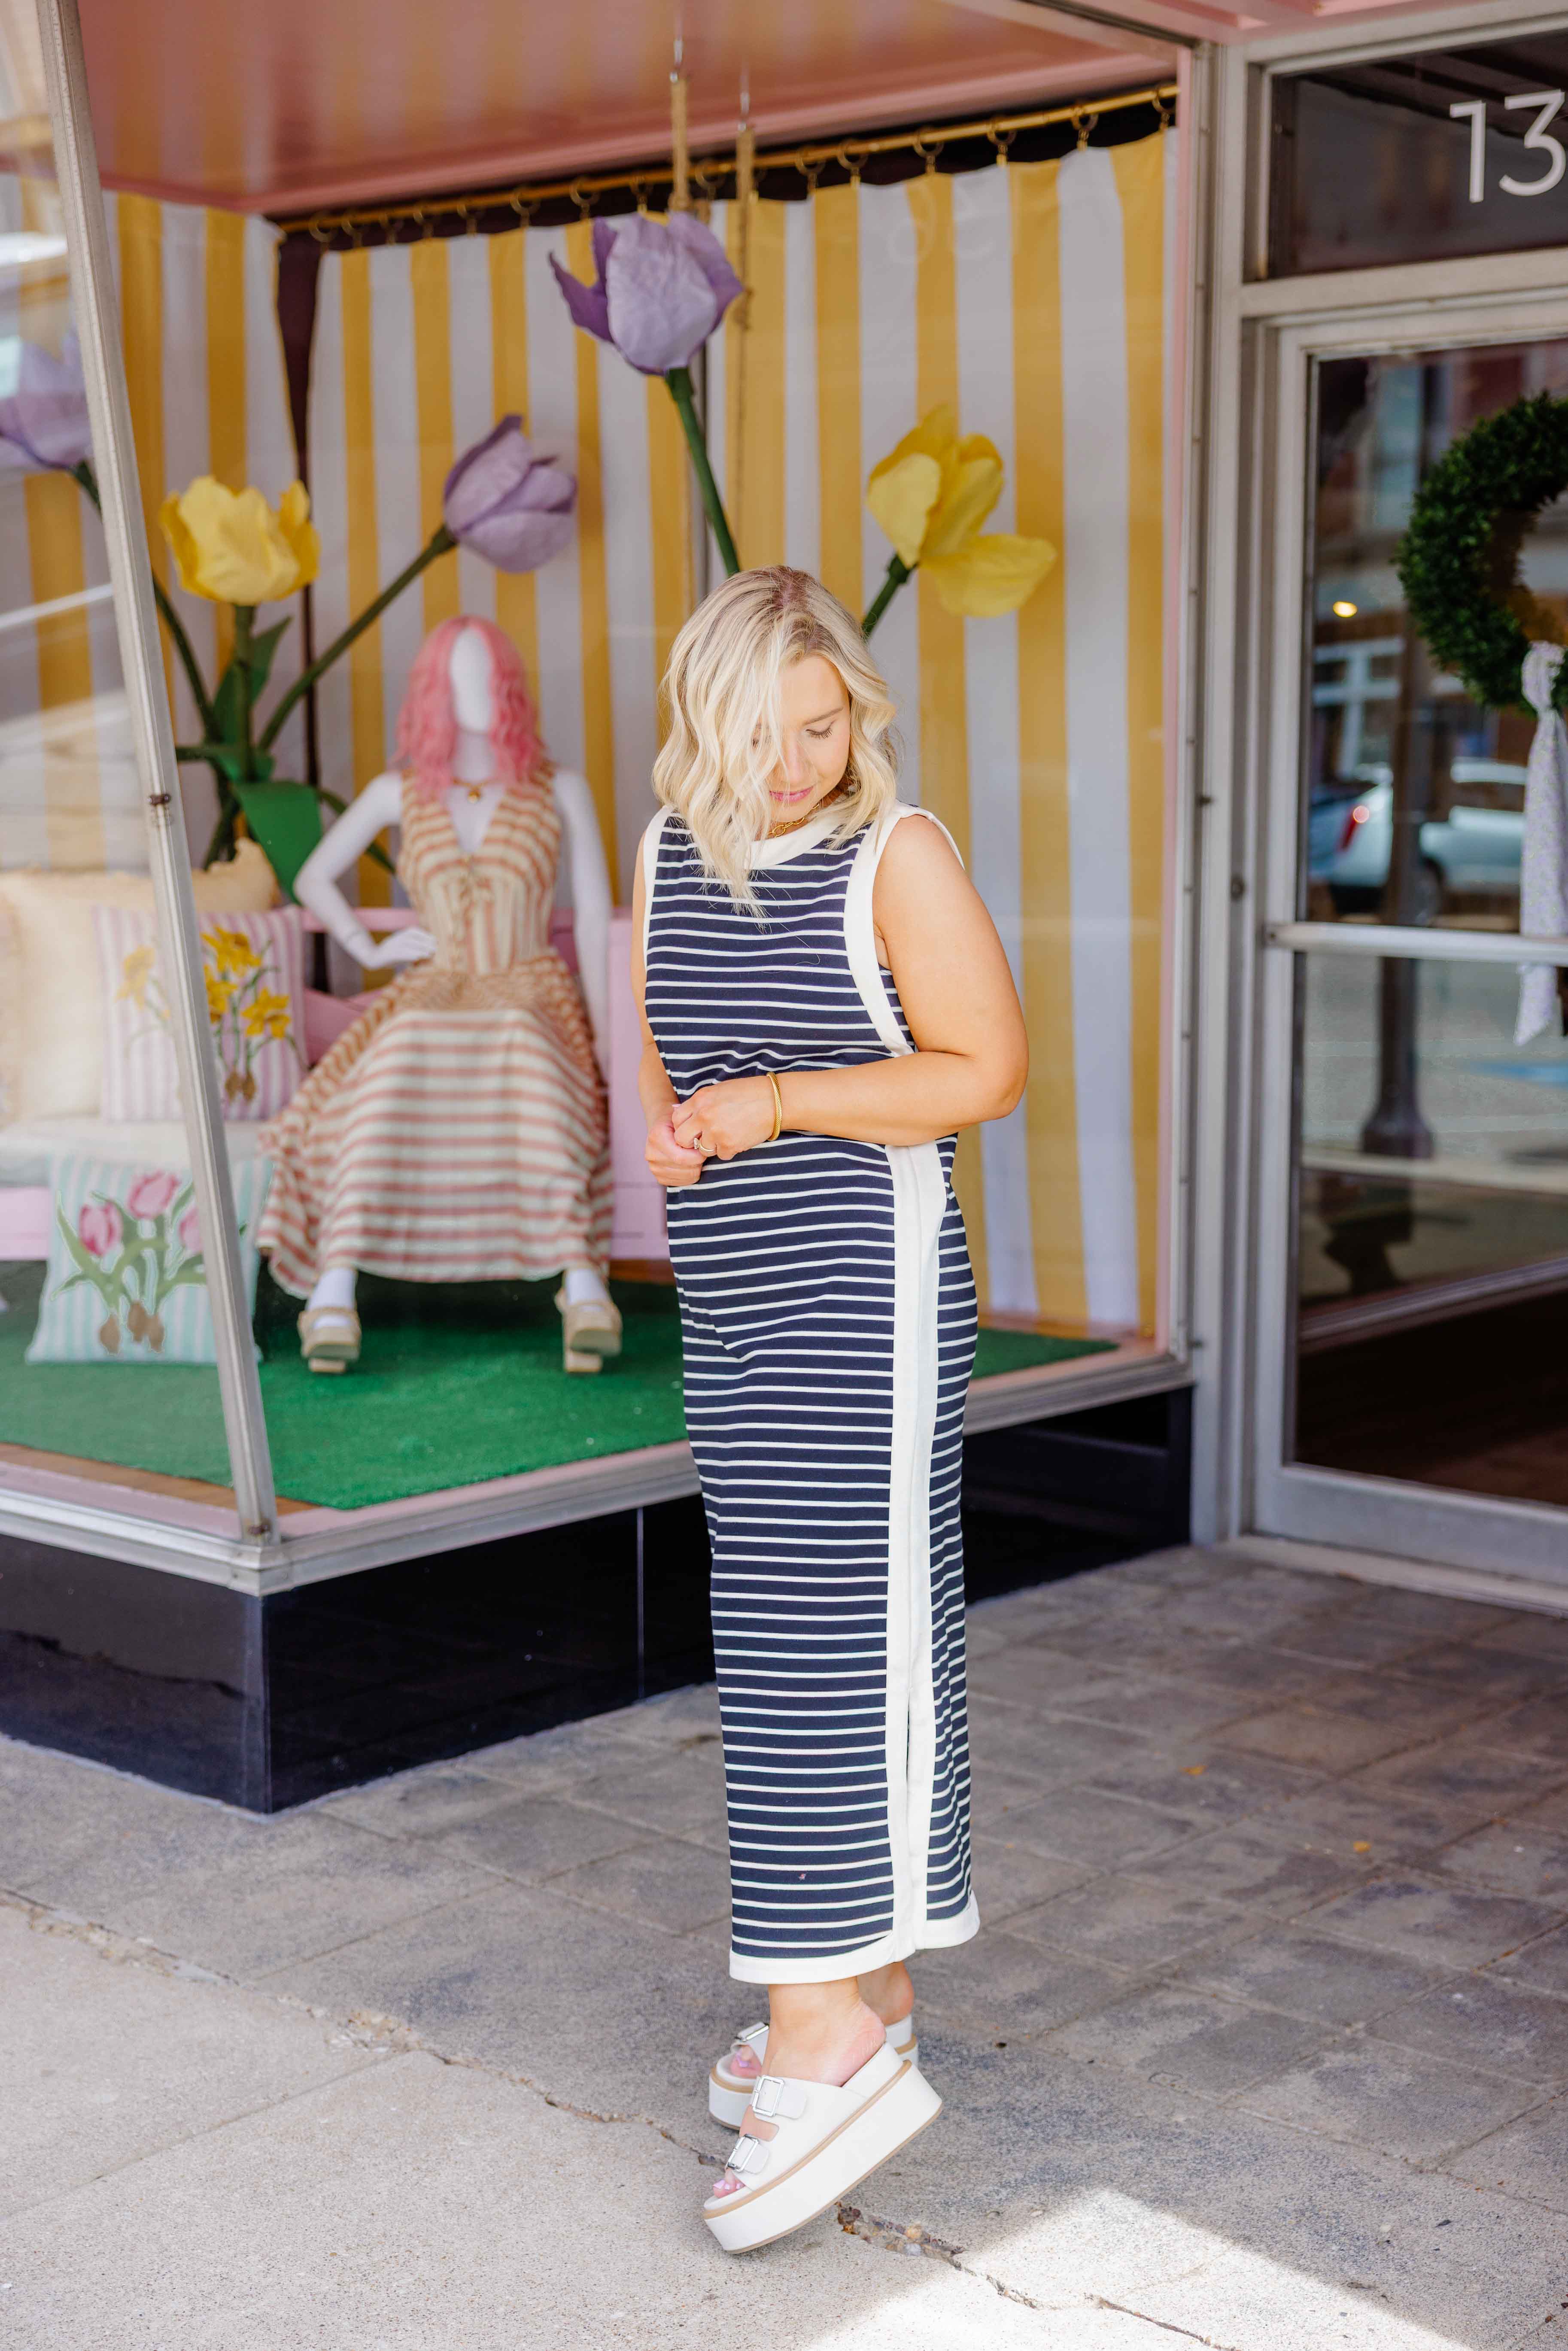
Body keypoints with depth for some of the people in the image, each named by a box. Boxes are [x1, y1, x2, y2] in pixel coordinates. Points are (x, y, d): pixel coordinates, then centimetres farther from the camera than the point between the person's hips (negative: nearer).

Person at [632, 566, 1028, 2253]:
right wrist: (667, 1131, -1)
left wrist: (774, 1105, -17)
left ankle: (823, 2039, -6)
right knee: (800, 1634, 11)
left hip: (866, 1283, -7)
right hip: (733, 1293, 7)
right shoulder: (670, 854, 10)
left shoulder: (897, 855, -8)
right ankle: (873, 1991, 22)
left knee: (831, 1634, -10)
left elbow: (985, 1067, -11)